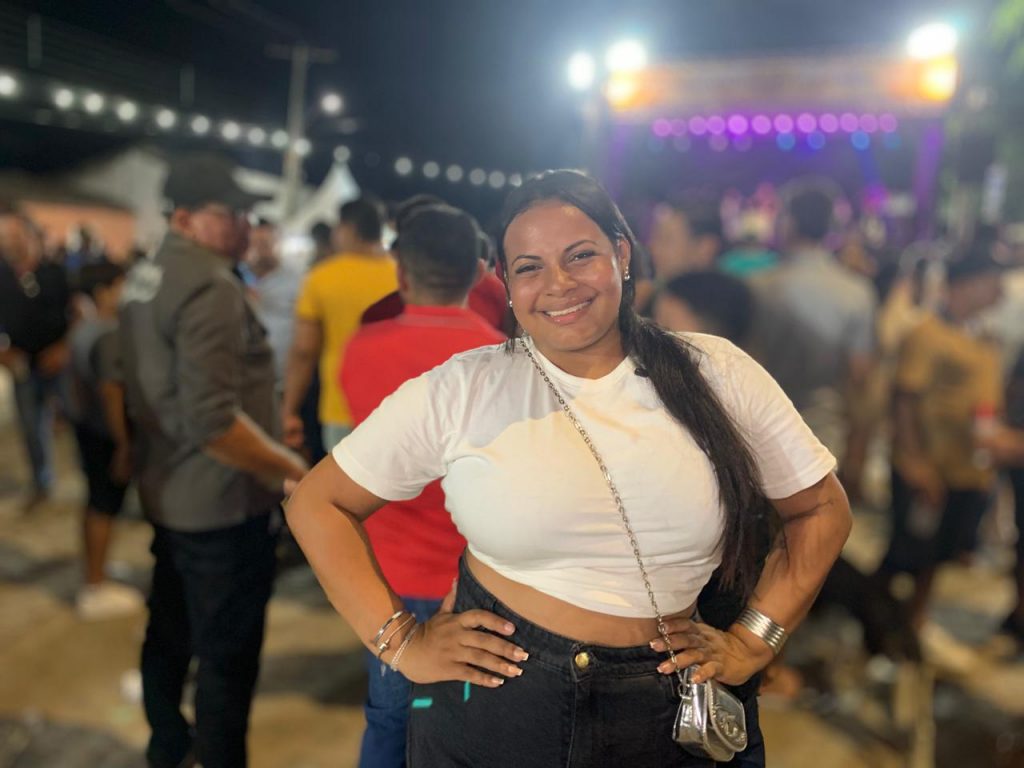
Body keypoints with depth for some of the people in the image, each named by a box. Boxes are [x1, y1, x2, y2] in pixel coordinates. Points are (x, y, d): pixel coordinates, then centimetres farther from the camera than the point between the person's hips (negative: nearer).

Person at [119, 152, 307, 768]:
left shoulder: (147, 275, 10)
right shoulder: (211, 286, -22)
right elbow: (214, 420, -30)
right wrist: (294, 470, -20)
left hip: (169, 491, 10)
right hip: (221, 502, -10)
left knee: (171, 629, 24)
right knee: (228, 653, 4)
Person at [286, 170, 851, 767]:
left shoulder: (717, 376, -5)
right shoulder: (460, 391, -10)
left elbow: (822, 509, 4)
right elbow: (318, 505, -4)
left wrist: (751, 643, -4)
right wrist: (401, 642, -9)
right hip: (488, 708, -1)